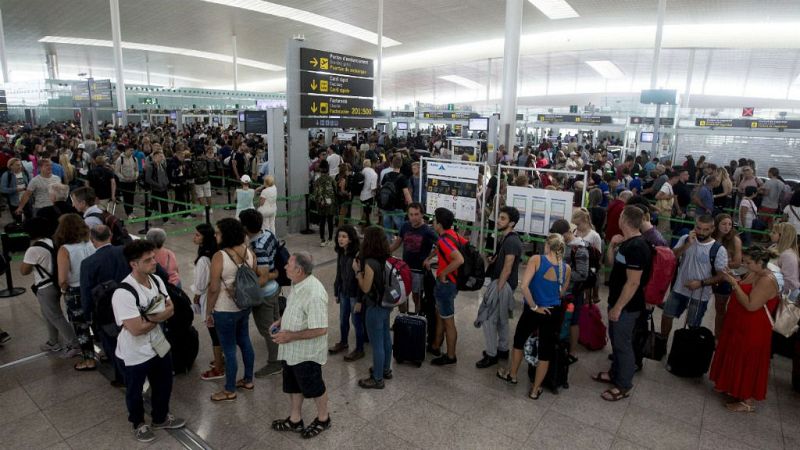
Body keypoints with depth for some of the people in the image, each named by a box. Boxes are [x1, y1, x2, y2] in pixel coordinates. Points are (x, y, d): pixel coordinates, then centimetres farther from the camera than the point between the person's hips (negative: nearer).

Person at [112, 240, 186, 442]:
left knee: (163, 385, 24)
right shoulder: (123, 293, -29)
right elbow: (136, 329, -29)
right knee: (135, 391, 20)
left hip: (159, 345, 6)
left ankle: (160, 418, 48)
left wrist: (151, 317, -21)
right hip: (136, 353, -6)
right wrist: (160, 316, -15)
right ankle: (139, 424, 46)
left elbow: (171, 310, -3)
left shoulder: (157, 280, -6)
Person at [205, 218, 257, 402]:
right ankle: (248, 380, 37)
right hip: (245, 307, 7)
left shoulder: (219, 257, -22)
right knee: (245, 342, 21)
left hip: (225, 311, -6)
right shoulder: (249, 252, -4)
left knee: (229, 349, 7)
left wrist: (208, 312, -6)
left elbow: (214, 289, -18)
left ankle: (230, 391, 23)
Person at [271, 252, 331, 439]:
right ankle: (295, 420, 44)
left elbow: (321, 329, -30)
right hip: (291, 349, 9)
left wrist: (290, 336, -26)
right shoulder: (297, 284, -2)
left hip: (306, 352, -9)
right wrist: (281, 322, 0)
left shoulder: (314, 295, -33)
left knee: (313, 387, 14)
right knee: (293, 385, 23)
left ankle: (323, 419, 38)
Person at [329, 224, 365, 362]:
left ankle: (359, 349, 25)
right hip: (344, 292, 7)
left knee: (357, 322, 8)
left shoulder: (358, 254, -23)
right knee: (343, 320, 22)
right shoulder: (341, 253, 0)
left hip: (355, 294, -7)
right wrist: (336, 292, 13)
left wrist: (359, 300, -19)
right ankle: (343, 343, 44)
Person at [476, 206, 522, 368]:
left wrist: (497, 290, -20)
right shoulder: (508, 239, 11)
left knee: (488, 319, -5)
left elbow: (507, 269, -22)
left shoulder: (511, 241, -20)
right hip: (502, 284, 10)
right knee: (501, 318, 18)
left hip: (503, 284, -10)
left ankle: (491, 355, 5)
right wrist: (494, 259, 1)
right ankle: (502, 349, 31)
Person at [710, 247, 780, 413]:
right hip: (738, 324, 9)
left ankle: (748, 402, 16)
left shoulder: (767, 281, -24)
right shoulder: (753, 274, 3)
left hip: (752, 330, -9)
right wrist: (733, 279, -4)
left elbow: (751, 305, -29)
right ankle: (731, 386, 39)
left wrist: (734, 284, -27)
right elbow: (743, 291, 12)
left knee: (748, 363, 3)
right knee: (736, 358, 22)